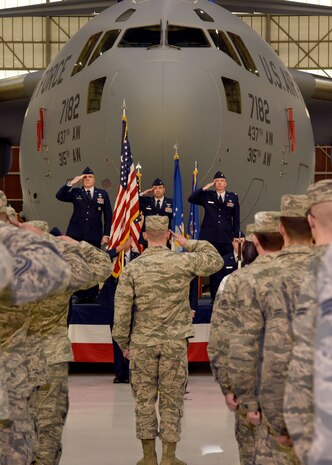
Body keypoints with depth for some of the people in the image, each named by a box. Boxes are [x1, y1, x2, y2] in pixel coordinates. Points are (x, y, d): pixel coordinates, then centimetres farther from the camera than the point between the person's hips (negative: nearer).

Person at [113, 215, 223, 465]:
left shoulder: (132, 268, -5)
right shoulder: (183, 261, -7)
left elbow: (122, 311, -4)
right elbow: (216, 260, 9)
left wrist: (123, 342, 8)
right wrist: (189, 244, 13)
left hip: (142, 343, 0)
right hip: (175, 343, 0)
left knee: (145, 398, 10)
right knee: (172, 400, 8)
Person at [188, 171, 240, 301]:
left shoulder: (233, 197, 8)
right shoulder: (207, 196, 7)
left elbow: (236, 219, 9)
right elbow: (191, 199, -6)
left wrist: (236, 236, 3)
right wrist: (205, 188, -10)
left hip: (227, 239, 0)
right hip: (210, 238, 0)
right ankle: (214, 296, 8)